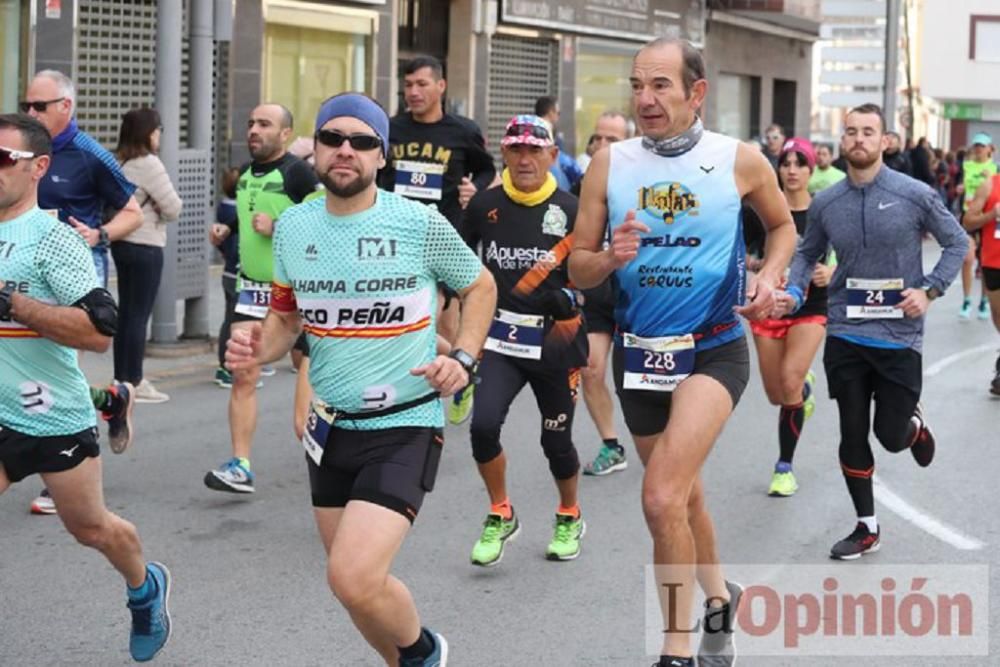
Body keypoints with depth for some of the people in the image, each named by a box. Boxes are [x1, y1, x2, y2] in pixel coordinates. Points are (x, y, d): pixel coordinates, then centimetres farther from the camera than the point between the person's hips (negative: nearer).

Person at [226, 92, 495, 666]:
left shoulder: (419, 224, -11)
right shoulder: (294, 226, 2)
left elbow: (480, 286, 5)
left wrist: (463, 358, -10)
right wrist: (258, 348, -8)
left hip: (405, 428, -5)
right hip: (331, 427, 6)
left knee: (353, 579, -20)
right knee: (356, 581, 15)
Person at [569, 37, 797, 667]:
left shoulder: (740, 161, -7)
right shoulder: (610, 162, -3)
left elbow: (783, 225, 12)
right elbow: (577, 267, 2)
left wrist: (769, 277, -7)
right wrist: (610, 259, -20)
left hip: (714, 349, -4)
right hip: (639, 349, 4)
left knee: (663, 498, -20)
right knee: (685, 497, 20)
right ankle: (720, 596, 47)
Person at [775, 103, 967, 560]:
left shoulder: (915, 195, -8)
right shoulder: (825, 203, -1)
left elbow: (956, 242, 3)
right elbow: (807, 254, 14)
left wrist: (929, 290, -9)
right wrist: (794, 292, -5)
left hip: (899, 337, -2)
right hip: (845, 334, 2)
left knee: (891, 436, 2)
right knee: (853, 433, 6)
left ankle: (914, 424, 40)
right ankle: (866, 528, 21)